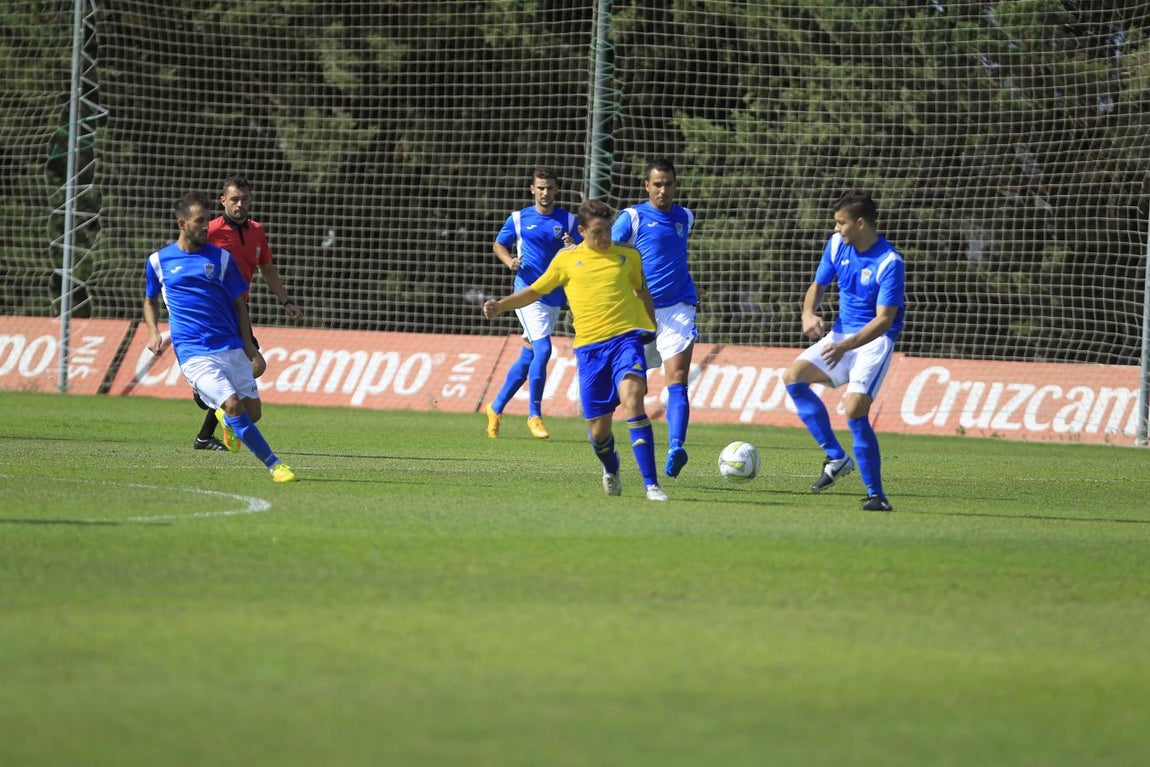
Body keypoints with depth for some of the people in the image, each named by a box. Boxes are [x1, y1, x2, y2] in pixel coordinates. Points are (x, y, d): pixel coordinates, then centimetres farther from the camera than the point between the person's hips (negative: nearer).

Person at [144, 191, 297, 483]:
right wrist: (154, 333, 3)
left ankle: (225, 419, 37)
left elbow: (239, 303, 11)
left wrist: (249, 348, 5)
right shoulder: (158, 261, 5)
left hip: (231, 347, 3)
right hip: (194, 353, -3)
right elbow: (150, 300, 20)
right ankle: (274, 465, -10)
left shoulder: (221, 258, 6)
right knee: (233, 405, -20)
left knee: (253, 412, 1)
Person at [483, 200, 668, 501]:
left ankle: (651, 485, -28)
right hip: (589, 346, 1)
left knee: (631, 400, -27)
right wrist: (500, 305, 3)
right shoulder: (567, 258, 7)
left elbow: (642, 291, 26)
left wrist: (653, 330, 26)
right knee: (598, 429, 1)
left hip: (626, 338, -1)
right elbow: (535, 291, 16)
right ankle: (611, 469, 38)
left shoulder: (628, 255, 9)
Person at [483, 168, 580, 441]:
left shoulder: (568, 221, 6)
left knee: (528, 357, 11)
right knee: (543, 349, -18)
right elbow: (498, 245, 14)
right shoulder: (519, 218, 2)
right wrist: (510, 260, -7)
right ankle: (534, 415, -8)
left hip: (554, 295, 4)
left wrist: (574, 247, -17)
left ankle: (496, 408, 26)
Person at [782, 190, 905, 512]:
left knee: (855, 409, -21)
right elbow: (818, 286, 13)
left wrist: (845, 347, -36)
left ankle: (876, 494, -10)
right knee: (794, 376, -9)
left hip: (875, 339, -7)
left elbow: (883, 320, -24)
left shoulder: (890, 263, -21)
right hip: (840, 332, 7)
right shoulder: (837, 244, -1)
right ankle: (836, 458, -2)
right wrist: (809, 314, -10)